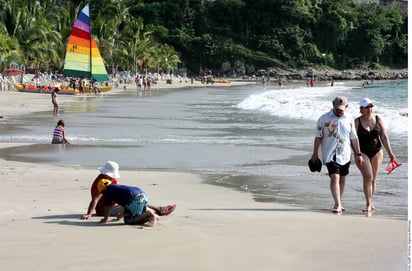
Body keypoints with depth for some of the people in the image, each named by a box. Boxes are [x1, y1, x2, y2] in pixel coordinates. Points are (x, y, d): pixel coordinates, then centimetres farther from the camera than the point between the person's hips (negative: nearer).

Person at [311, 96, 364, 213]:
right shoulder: (324, 119, -2)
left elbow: (354, 138, 12)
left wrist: (358, 154, 10)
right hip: (330, 154, -4)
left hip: (345, 155, 4)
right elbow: (318, 137, -1)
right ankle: (337, 205, -19)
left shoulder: (349, 120, 7)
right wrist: (315, 153, -3)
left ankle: (339, 203, 21)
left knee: (342, 179, 10)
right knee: (334, 178, -16)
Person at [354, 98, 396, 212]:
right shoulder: (357, 122, -6)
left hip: (376, 152, 3)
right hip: (362, 152, -3)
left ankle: (371, 203, 20)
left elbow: (384, 136, 3)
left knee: (373, 179, 8)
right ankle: (369, 204, -16)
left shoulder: (378, 119, 2)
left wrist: (390, 152, 0)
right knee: (368, 176, -17)